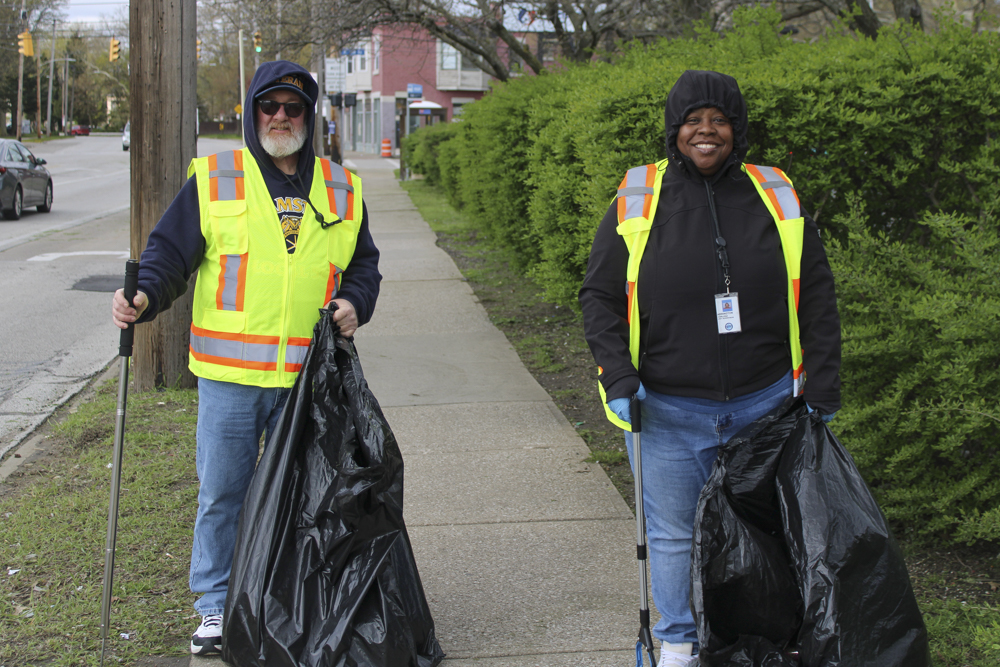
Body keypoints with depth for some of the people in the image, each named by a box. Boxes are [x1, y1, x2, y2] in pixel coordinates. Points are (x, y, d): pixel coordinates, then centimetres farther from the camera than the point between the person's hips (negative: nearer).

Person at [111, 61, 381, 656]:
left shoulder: (342, 190, 10)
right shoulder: (212, 181, 3)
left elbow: (364, 263, 18)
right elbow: (170, 252, 1)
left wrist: (354, 303, -2)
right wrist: (144, 297, -18)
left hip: (307, 377, 2)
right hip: (228, 372, -2)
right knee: (222, 493, 5)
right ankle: (217, 606, 19)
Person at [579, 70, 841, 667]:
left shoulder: (777, 199, 3)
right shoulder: (636, 203, -1)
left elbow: (816, 300, 6)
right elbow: (599, 295, 3)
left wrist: (823, 393, 1)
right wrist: (619, 379, -8)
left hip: (765, 404, 1)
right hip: (667, 411, -1)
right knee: (675, 534, 9)